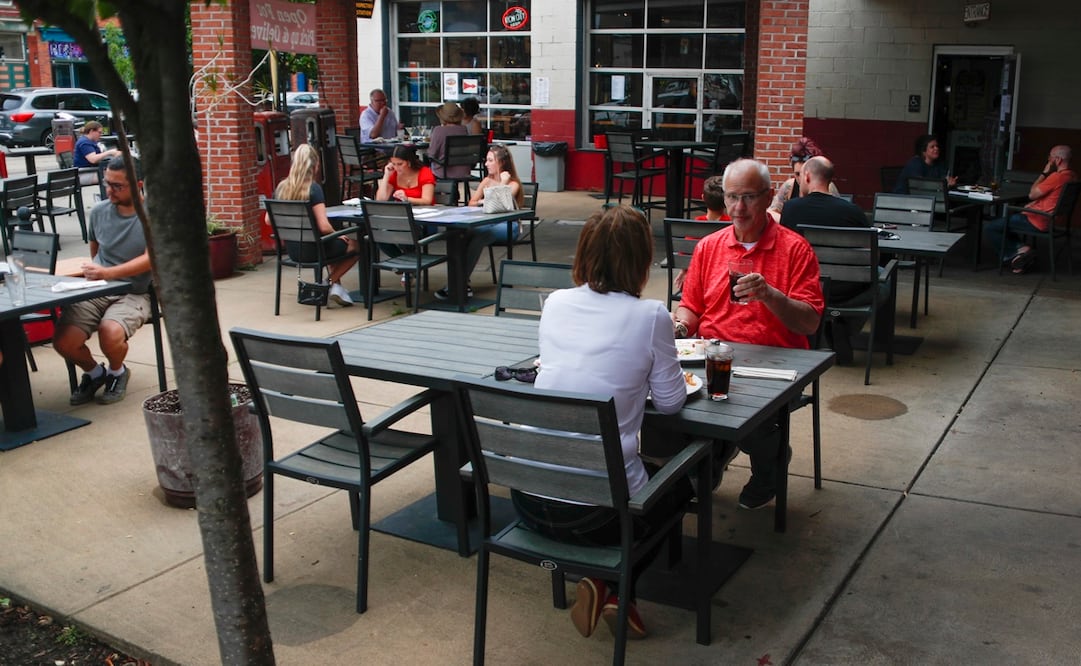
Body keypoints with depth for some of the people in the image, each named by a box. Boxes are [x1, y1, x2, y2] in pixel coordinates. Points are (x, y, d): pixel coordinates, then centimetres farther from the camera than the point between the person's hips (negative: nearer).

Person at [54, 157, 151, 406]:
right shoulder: (99, 212, 9)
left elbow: (150, 259, -18)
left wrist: (108, 273, -28)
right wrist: (94, 273, 16)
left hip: (134, 294, -4)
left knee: (111, 334, -34)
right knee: (63, 342, -18)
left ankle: (117, 372, 4)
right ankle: (95, 373, 18)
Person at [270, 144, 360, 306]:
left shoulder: (281, 187, -1)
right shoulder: (313, 188, -19)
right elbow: (324, 227, -24)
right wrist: (337, 235, -3)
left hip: (292, 250, 7)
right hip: (312, 250, -7)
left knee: (336, 244, 33)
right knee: (356, 245, 18)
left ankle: (336, 285, 25)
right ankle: (331, 282, 11)